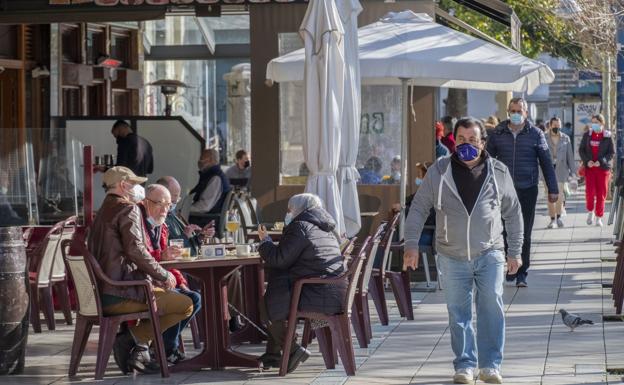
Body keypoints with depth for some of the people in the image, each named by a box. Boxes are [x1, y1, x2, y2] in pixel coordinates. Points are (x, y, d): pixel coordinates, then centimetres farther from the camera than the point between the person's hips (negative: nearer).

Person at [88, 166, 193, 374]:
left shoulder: (104, 211, 24)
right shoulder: (128, 209, -7)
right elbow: (135, 250, -20)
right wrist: (164, 275, -10)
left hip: (101, 293, 10)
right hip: (120, 295, -10)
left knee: (171, 294, 28)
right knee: (186, 305, -9)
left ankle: (139, 349, 11)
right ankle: (134, 336, -10)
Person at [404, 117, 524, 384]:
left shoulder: (499, 172, 3)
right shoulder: (438, 172, 1)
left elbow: (513, 213, 11)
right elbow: (419, 208, 5)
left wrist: (515, 251, 10)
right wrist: (411, 244, -2)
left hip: (490, 254, 0)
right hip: (452, 257, 0)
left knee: (492, 308, -7)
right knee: (458, 313, 4)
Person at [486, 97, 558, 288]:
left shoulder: (535, 134, 2)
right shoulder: (497, 134, 4)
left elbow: (546, 163, 5)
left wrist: (553, 189, 3)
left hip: (527, 190, -1)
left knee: (524, 234, 2)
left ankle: (521, 273, 9)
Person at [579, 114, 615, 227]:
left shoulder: (608, 136, -1)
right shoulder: (587, 135, 5)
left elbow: (612, 152, -2)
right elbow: (581, 150, 6)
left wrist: (601, 161, -16)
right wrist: (587, 161, -11)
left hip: (603, 167, -1)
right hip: (589, 167, 1)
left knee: (601, 193, 1)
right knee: (590, 191, -10)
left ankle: (598, 217, 12)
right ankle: (590, 211, 16)